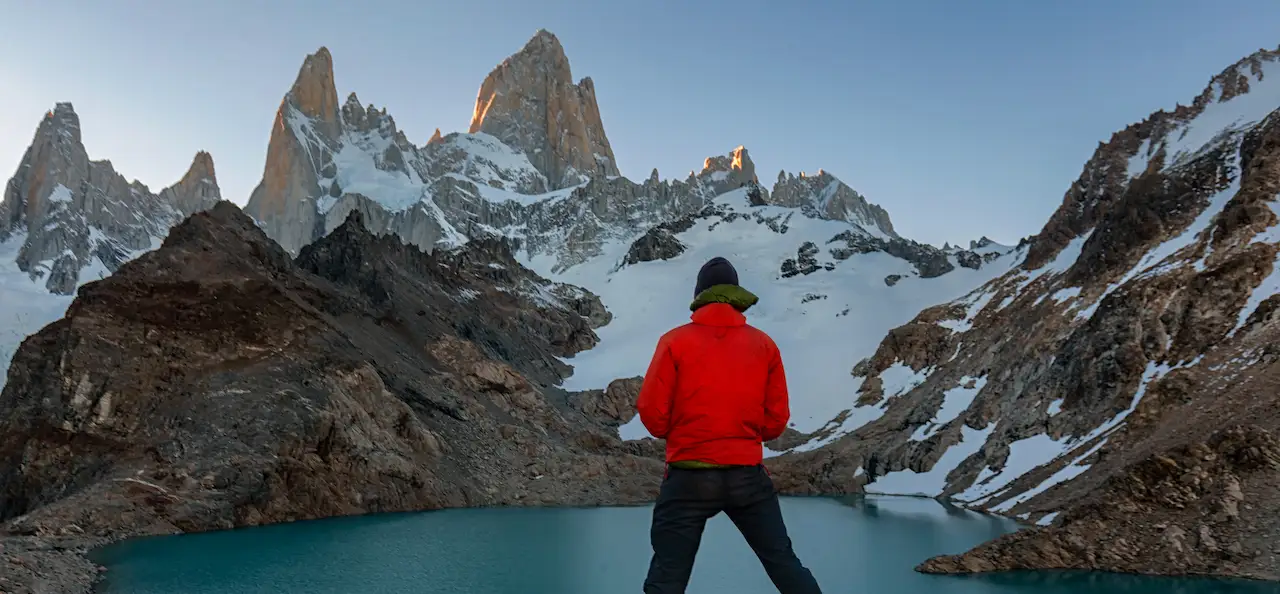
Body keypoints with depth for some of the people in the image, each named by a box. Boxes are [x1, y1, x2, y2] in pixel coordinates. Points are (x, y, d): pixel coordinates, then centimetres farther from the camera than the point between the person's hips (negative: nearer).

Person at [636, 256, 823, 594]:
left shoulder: (676, 342, -5)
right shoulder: (764, 345, 4)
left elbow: (652, 415, -7)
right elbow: (776, 422, 5)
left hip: (690, 477, -2)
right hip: (748, 475, 3)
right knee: (784, 563, 16)